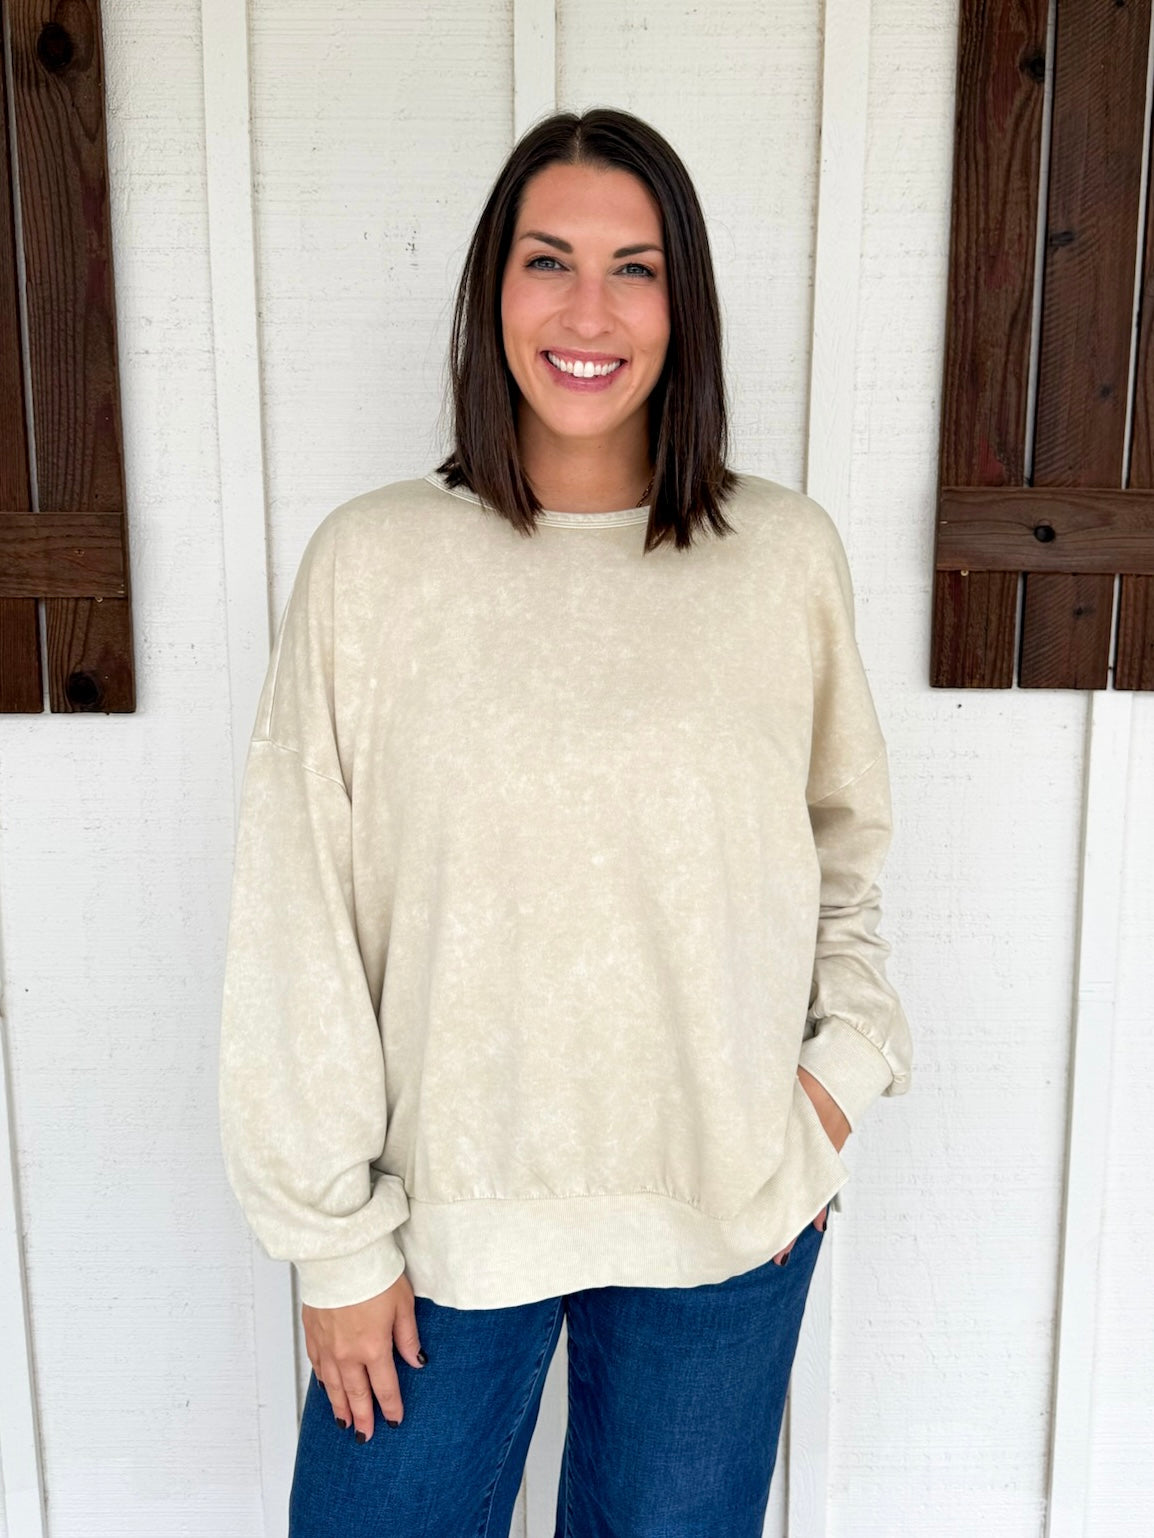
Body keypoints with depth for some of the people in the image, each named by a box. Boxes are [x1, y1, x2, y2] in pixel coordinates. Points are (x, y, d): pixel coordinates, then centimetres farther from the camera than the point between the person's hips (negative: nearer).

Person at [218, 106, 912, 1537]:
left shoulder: (789, 553, -4)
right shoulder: (369, 561, -9)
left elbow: (848, 840, 11)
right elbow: (296, 930, -6)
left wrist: (845, 1057, -1)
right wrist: (336, 1235, -4)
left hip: (730, 1208, 2)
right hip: (447, 1204, -1)